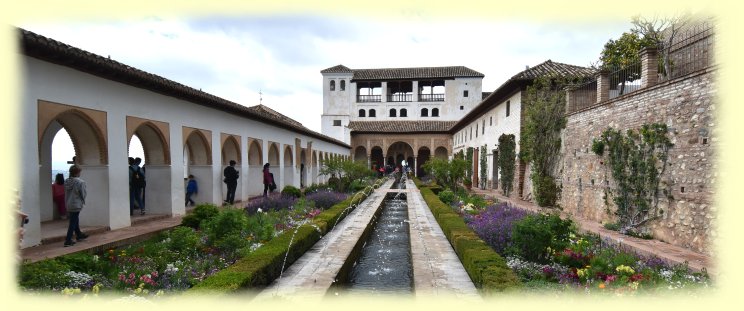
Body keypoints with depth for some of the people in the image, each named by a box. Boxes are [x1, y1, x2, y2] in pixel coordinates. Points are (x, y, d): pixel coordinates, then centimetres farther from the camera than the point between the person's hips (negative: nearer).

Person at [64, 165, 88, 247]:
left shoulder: (66, 181, 0)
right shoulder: (80, 182, -19)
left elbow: (66, 193, 9)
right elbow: (83, 194, -12)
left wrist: (67, 203, 19)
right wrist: (83, 202, 6)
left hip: (68, 205, 7)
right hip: (76, 205, -7)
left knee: (75, 220, 23)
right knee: (73, 222, 0)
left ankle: (79, 235, 40)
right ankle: (68, 241, 1)